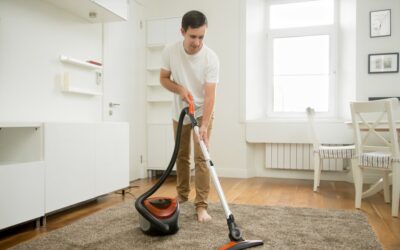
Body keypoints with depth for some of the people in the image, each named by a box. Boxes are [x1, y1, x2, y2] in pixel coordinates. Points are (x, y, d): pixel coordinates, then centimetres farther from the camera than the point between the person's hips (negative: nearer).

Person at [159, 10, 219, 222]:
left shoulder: (211, 58, -24)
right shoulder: (170, 51, -15)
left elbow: (210, 95, -28)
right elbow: (163, 79, -3)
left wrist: (204, 125, -37)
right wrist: (180, 89, -23)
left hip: (202, 112, -3)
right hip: (179, 113, 3)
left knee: (201, 157, -9)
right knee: (181, 155, 12)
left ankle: (201, 205, -4)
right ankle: (182, 195, 28)